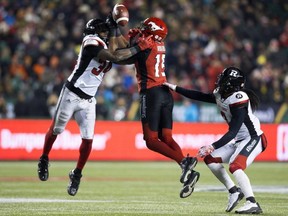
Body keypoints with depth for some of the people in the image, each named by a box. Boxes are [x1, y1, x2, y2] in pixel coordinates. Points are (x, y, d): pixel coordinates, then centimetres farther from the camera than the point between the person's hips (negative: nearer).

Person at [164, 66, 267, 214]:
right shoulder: (221, 96, 2)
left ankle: (252, 204, -30)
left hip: (253, 139, -10)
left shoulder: (238, 99, -24)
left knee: (235, 166, -29)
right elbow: (199, 96, 16)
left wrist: (213, 146, -33)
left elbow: (233, 132, -28)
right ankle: (234, 192, 13)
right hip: (239, 140, 10)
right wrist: (175, 88, 19)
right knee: (210, 159, 8)